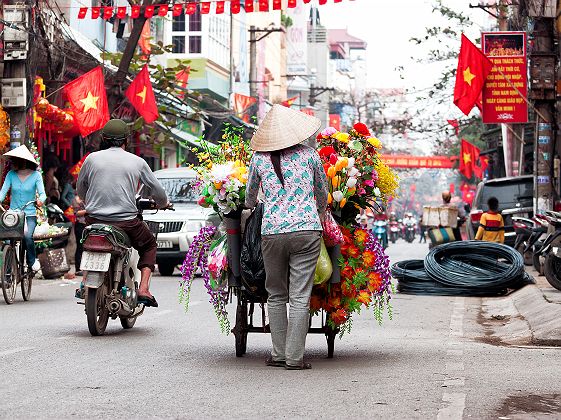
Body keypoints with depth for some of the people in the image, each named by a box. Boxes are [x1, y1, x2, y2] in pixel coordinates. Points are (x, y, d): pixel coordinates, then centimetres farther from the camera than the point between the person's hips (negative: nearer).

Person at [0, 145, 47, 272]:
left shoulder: (35, 175, -1)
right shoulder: (11, 174, 5)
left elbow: (42, 193, -8)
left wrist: (40, 200, -31)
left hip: (30, 215, -3)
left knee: (27, 236, -26)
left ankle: (32, 261, -2)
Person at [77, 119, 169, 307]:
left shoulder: (92, 158, 4)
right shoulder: (137, 162, 2)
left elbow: (80, 189, 17)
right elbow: (157, 191, 11)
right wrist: (163, 203, 34)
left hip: (94, 220, 2)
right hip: (126, 223, -2)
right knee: (149, 245, 24)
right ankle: (143, 289, 6)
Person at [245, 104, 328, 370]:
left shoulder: (259, 158, 6)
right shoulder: (309, 154, 5)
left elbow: (250, 196, 20)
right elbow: (322, 193, 18)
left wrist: (249, 207, 43)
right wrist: (320, 214, 37)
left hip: (272, 232, 1)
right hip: (307, 230, -1)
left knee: (276, 295, 12)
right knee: (300, 297, -1)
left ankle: (278, 354, 12)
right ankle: (295, 357, -2)